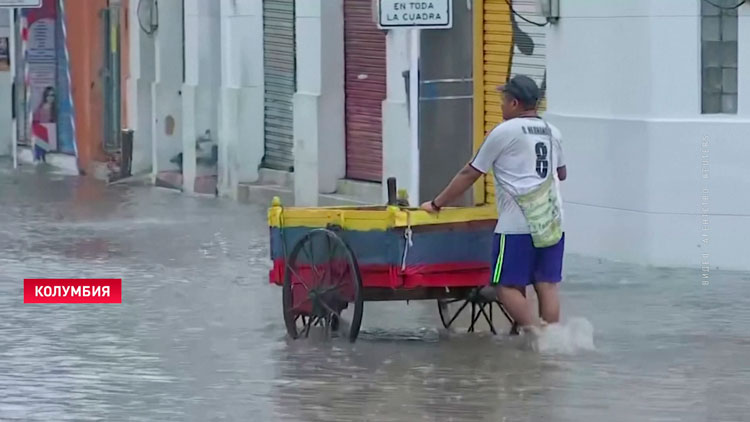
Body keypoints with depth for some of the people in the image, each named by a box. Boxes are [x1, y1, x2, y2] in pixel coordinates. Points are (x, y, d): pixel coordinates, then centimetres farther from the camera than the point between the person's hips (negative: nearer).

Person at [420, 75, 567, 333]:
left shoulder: (504, 132, -4)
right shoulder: (552, 133, 14)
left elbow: (470, 174, 1)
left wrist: (436, 204, 9)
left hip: (518, 225, -6)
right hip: (552, 222, 6)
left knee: (508, 285, -2)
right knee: (547, 285, 6)